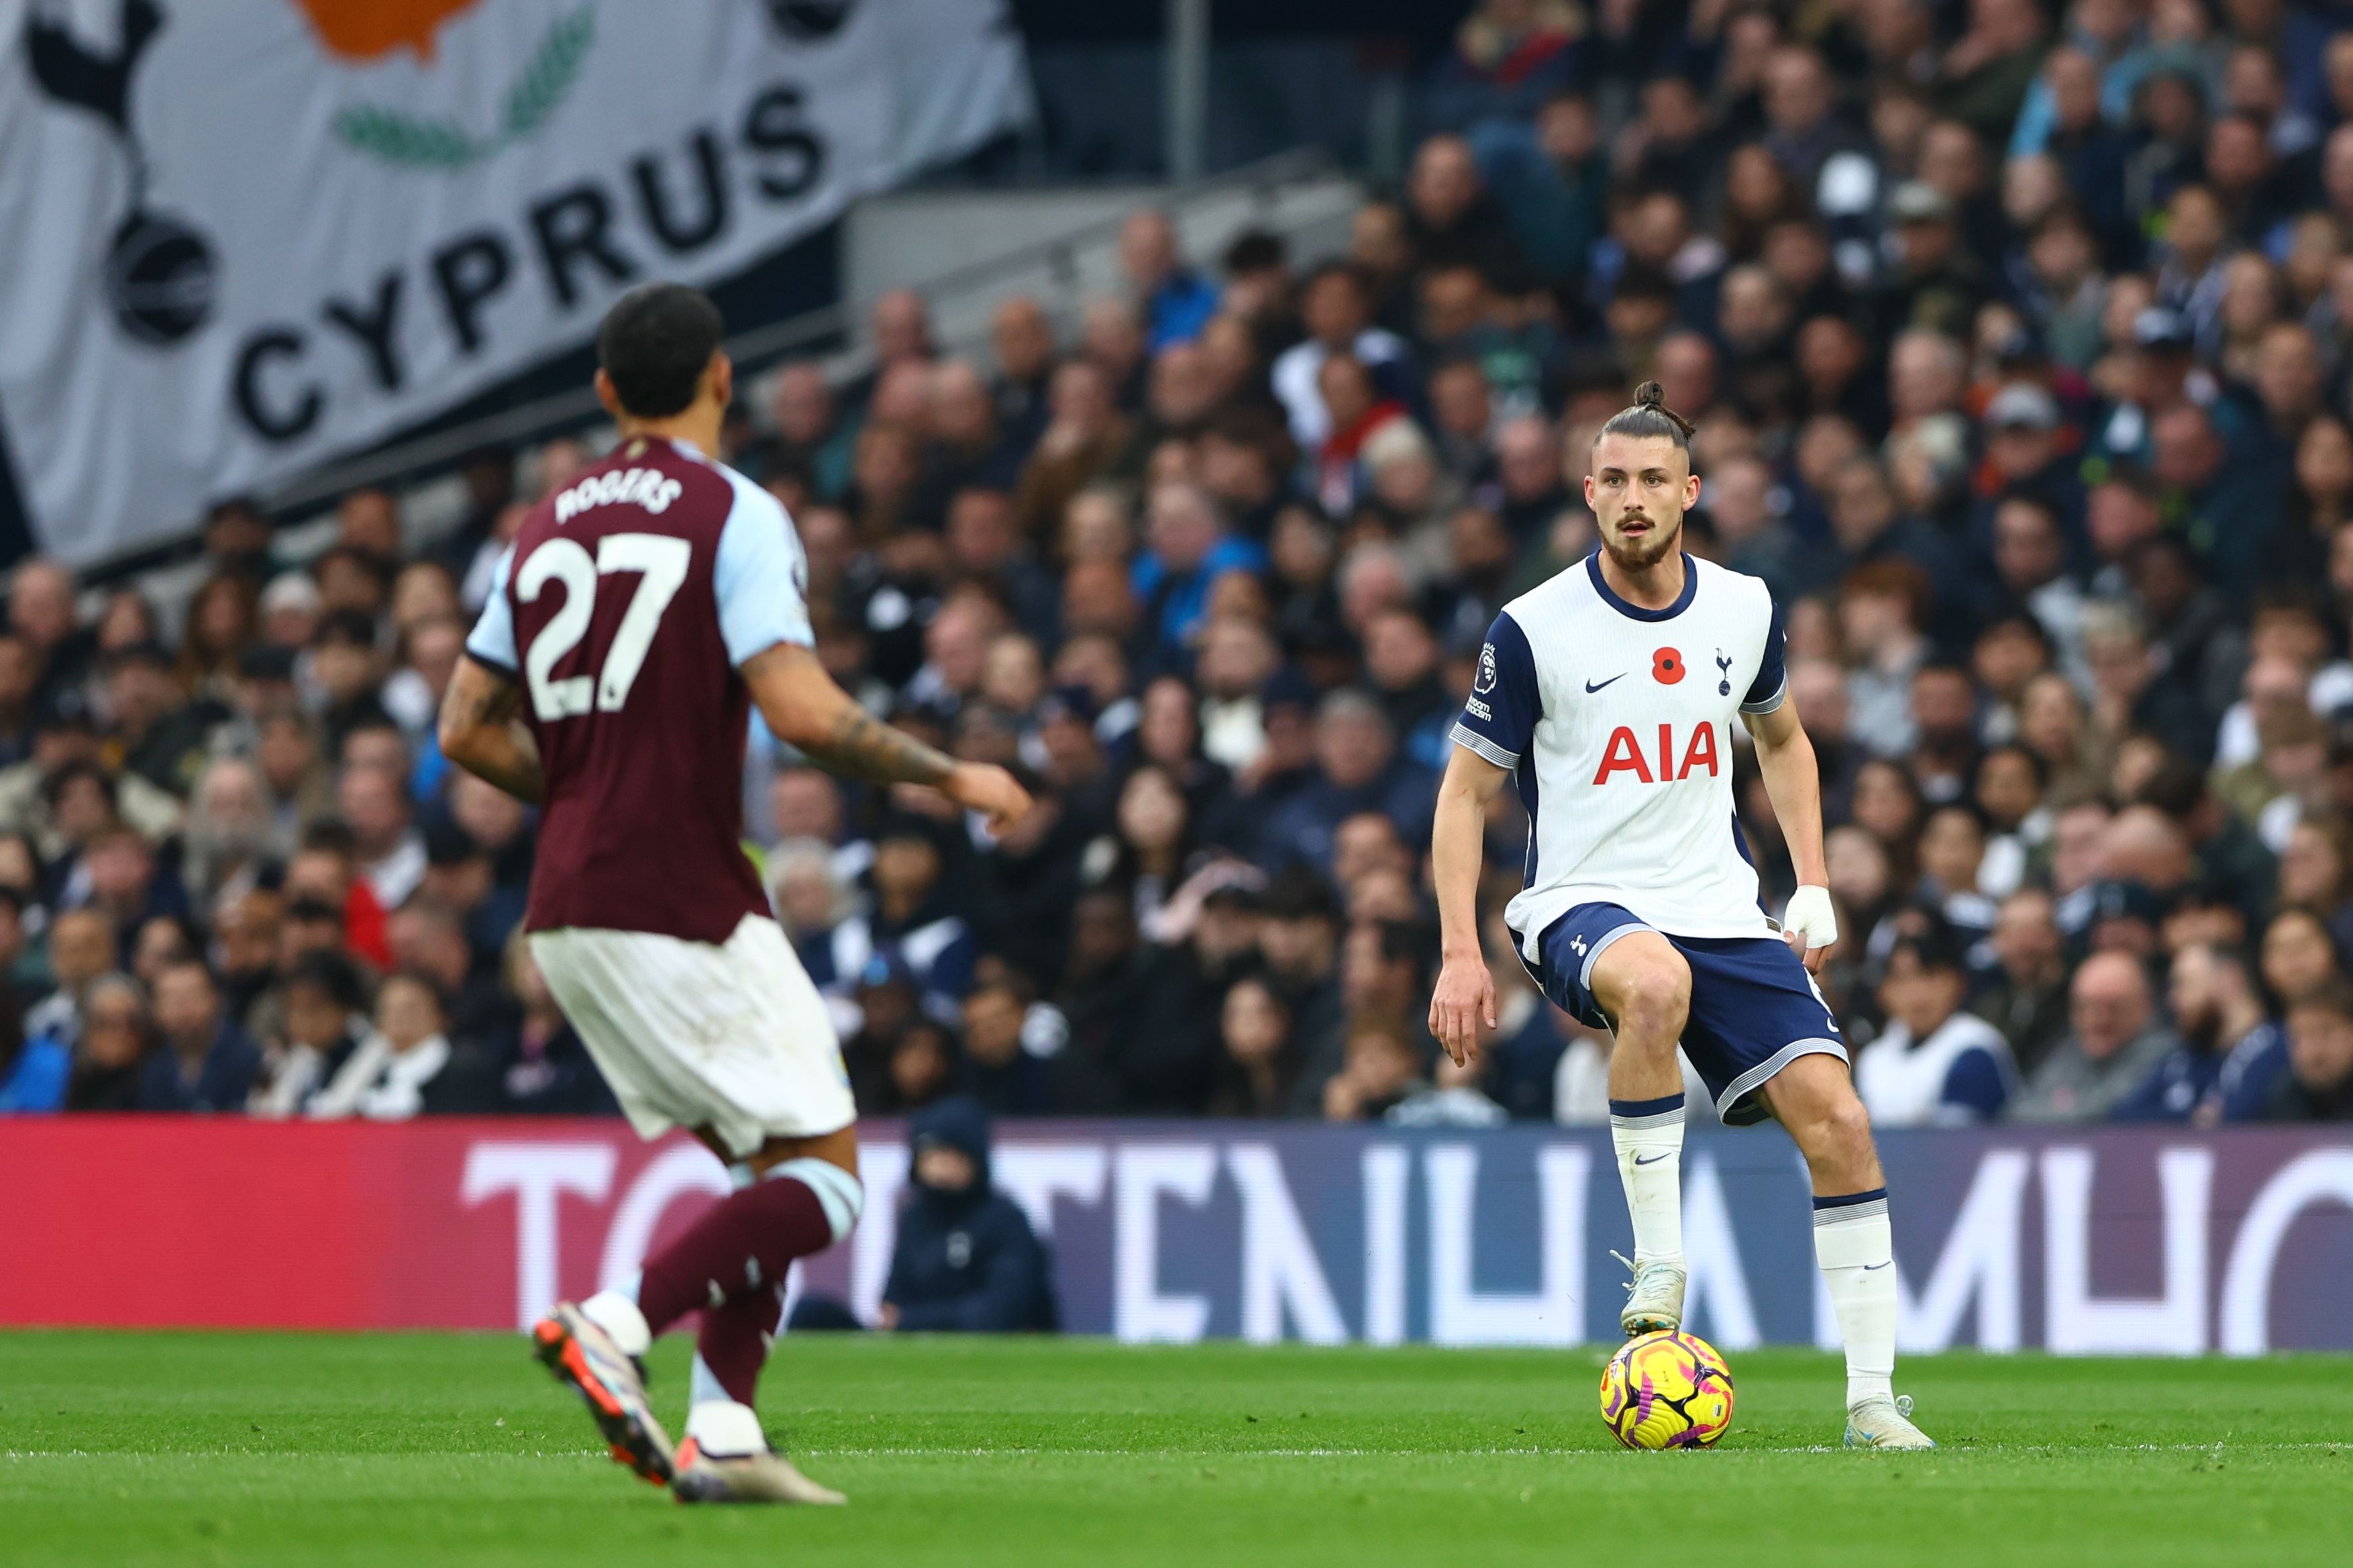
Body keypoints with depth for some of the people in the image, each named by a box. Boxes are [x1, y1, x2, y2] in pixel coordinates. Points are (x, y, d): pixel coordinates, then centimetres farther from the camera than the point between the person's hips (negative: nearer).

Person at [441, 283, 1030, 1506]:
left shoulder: (547, 529, 14)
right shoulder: (736, 515, -8)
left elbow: (468, 729, 14)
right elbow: (800, 710, -18)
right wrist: (949, 777, -6)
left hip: (569, 915, 8)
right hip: (684, 904, -8)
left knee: (765, 1168, 15)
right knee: (824, 1171, -2)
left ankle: (723, 1435, 2)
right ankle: (615, 1325, -20)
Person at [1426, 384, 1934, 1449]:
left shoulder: (1744, 609, 6)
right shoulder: (1534, 629, -6)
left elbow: (1781, 738, 25)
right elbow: (1467, 792, 1)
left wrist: (1813, 886, 14)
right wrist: (1460, 953, -7)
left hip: (1721, 908, 4)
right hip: (1583, 908, -4)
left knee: (1836, 1121, -13)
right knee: (1656, 983, -41)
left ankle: (1871, 1400, -5)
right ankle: (1658, 1270, -28)